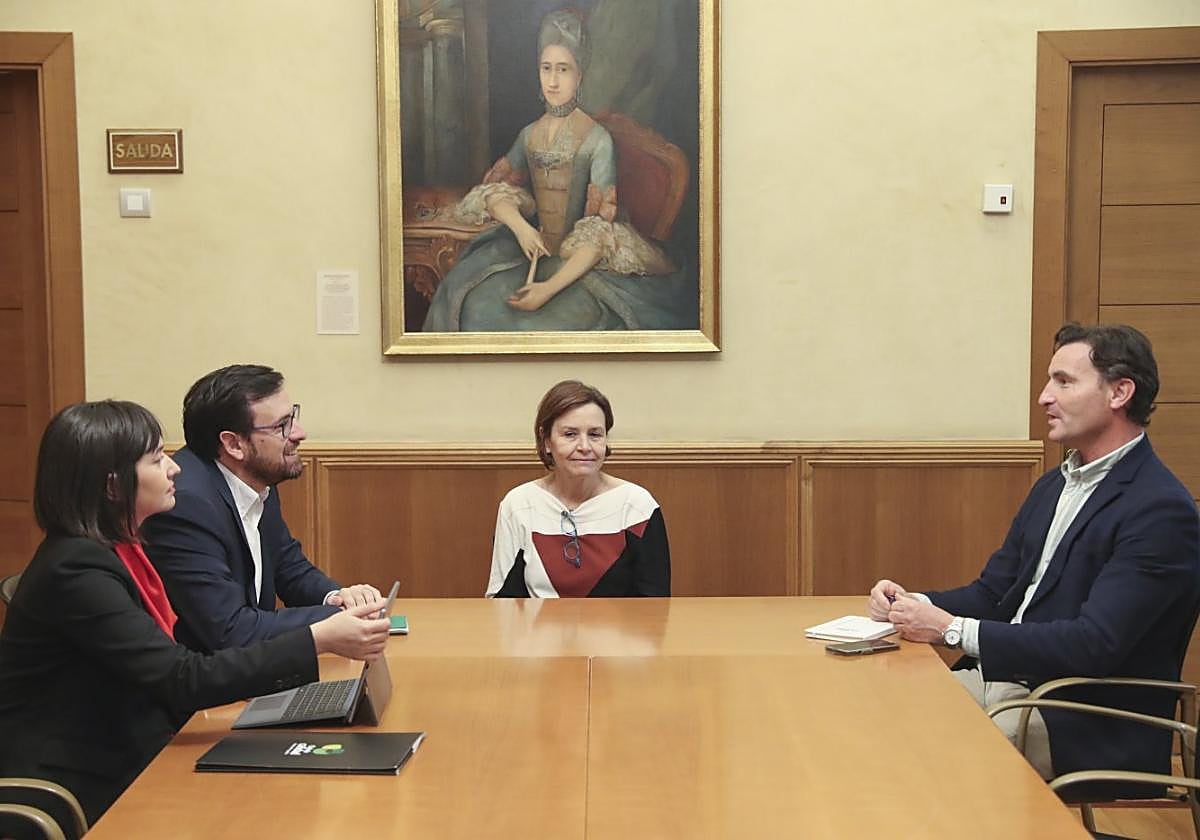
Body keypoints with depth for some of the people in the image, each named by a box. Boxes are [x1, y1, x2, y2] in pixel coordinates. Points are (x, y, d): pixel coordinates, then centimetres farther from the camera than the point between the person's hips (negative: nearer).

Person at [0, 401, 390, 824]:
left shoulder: (116, 548, 8)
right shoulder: (76, 570, -21)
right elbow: (184, 679, -25)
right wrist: (319, 640, -29)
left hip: (123, 763, 8)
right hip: (78, 788, -8)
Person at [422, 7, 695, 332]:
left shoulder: (598, 140, -11)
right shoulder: (530, 134, 7)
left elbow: (601, 234, -17)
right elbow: (494, 189, 10)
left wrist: (550, 288, -26)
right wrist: (520, 226, -14)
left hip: (581, 261, -5)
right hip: (534, 244, 5)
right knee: (473, 301, -13)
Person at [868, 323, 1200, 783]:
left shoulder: (1161, 511, -16)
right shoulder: (1054, 486, 13)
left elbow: (1095, 645, -24)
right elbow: (992, 592, 15)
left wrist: (953, 630, -24)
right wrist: (913, 604, -6)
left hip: (1087, 730, -8)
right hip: (1000, 678, 8)